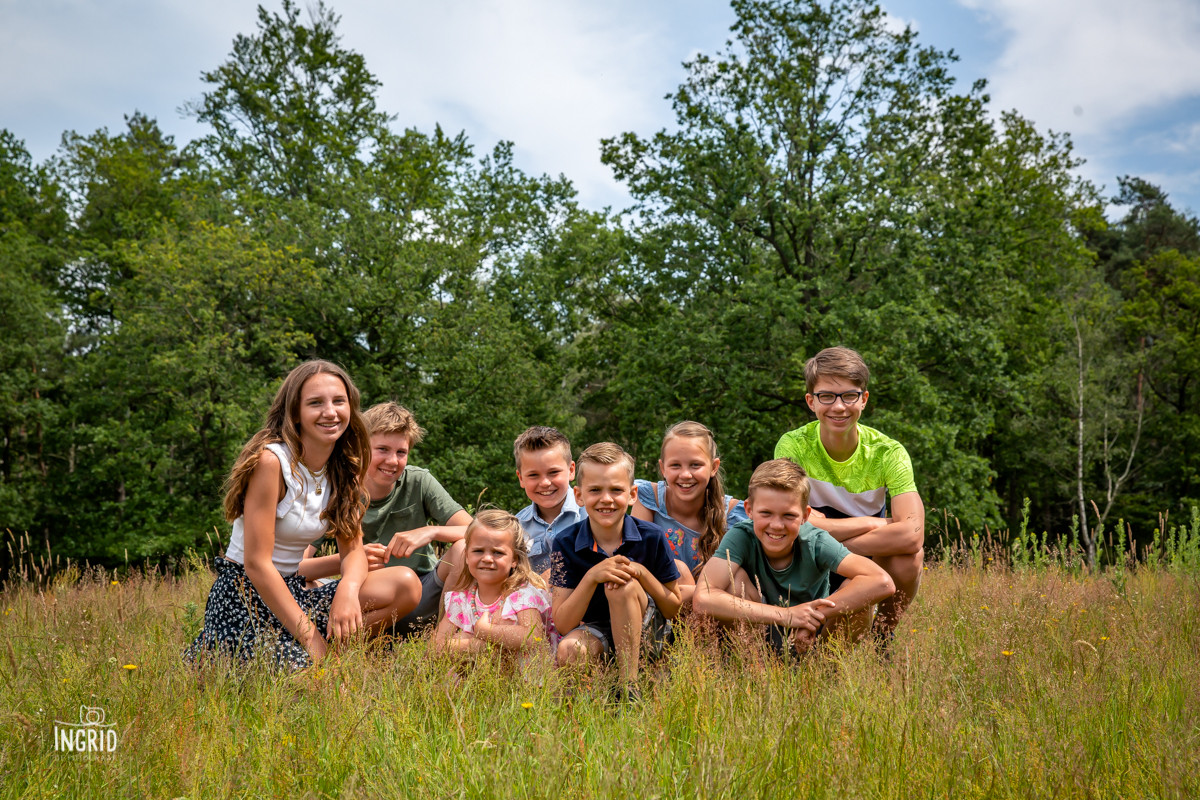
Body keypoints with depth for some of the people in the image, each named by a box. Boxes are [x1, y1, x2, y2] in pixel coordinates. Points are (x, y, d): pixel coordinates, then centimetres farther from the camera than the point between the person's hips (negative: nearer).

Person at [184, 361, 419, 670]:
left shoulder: (343, 468, 4)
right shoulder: (270, 460, -18)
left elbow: (352, 549, 1)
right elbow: (256, 563, -21)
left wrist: (348, 589, -24)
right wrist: (310, 637, -21)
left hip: (295, 591, 7)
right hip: (245, 596, -6)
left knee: (406, 585, -11)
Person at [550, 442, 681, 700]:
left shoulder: (651, 538, -11)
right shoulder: (565, 544, -11)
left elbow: (674, 609, -5)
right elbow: (562, 625, -15)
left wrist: (640, 572, -22)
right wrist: (592, 577, -29)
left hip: (645, 631, 1)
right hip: (594, 632, 0)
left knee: (622, 586, -30)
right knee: (569, 650, -35)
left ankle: (629, 688, -20)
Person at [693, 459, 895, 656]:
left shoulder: (816, 543, -23)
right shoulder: (741, 537, -24)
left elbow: (882, 583, -36)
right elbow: (703, 599, -39)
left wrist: (813, 615, -37)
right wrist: (786, 615, -40)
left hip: (814, 637, 1)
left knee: (856, 587, -26)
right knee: (735, 577, -27)